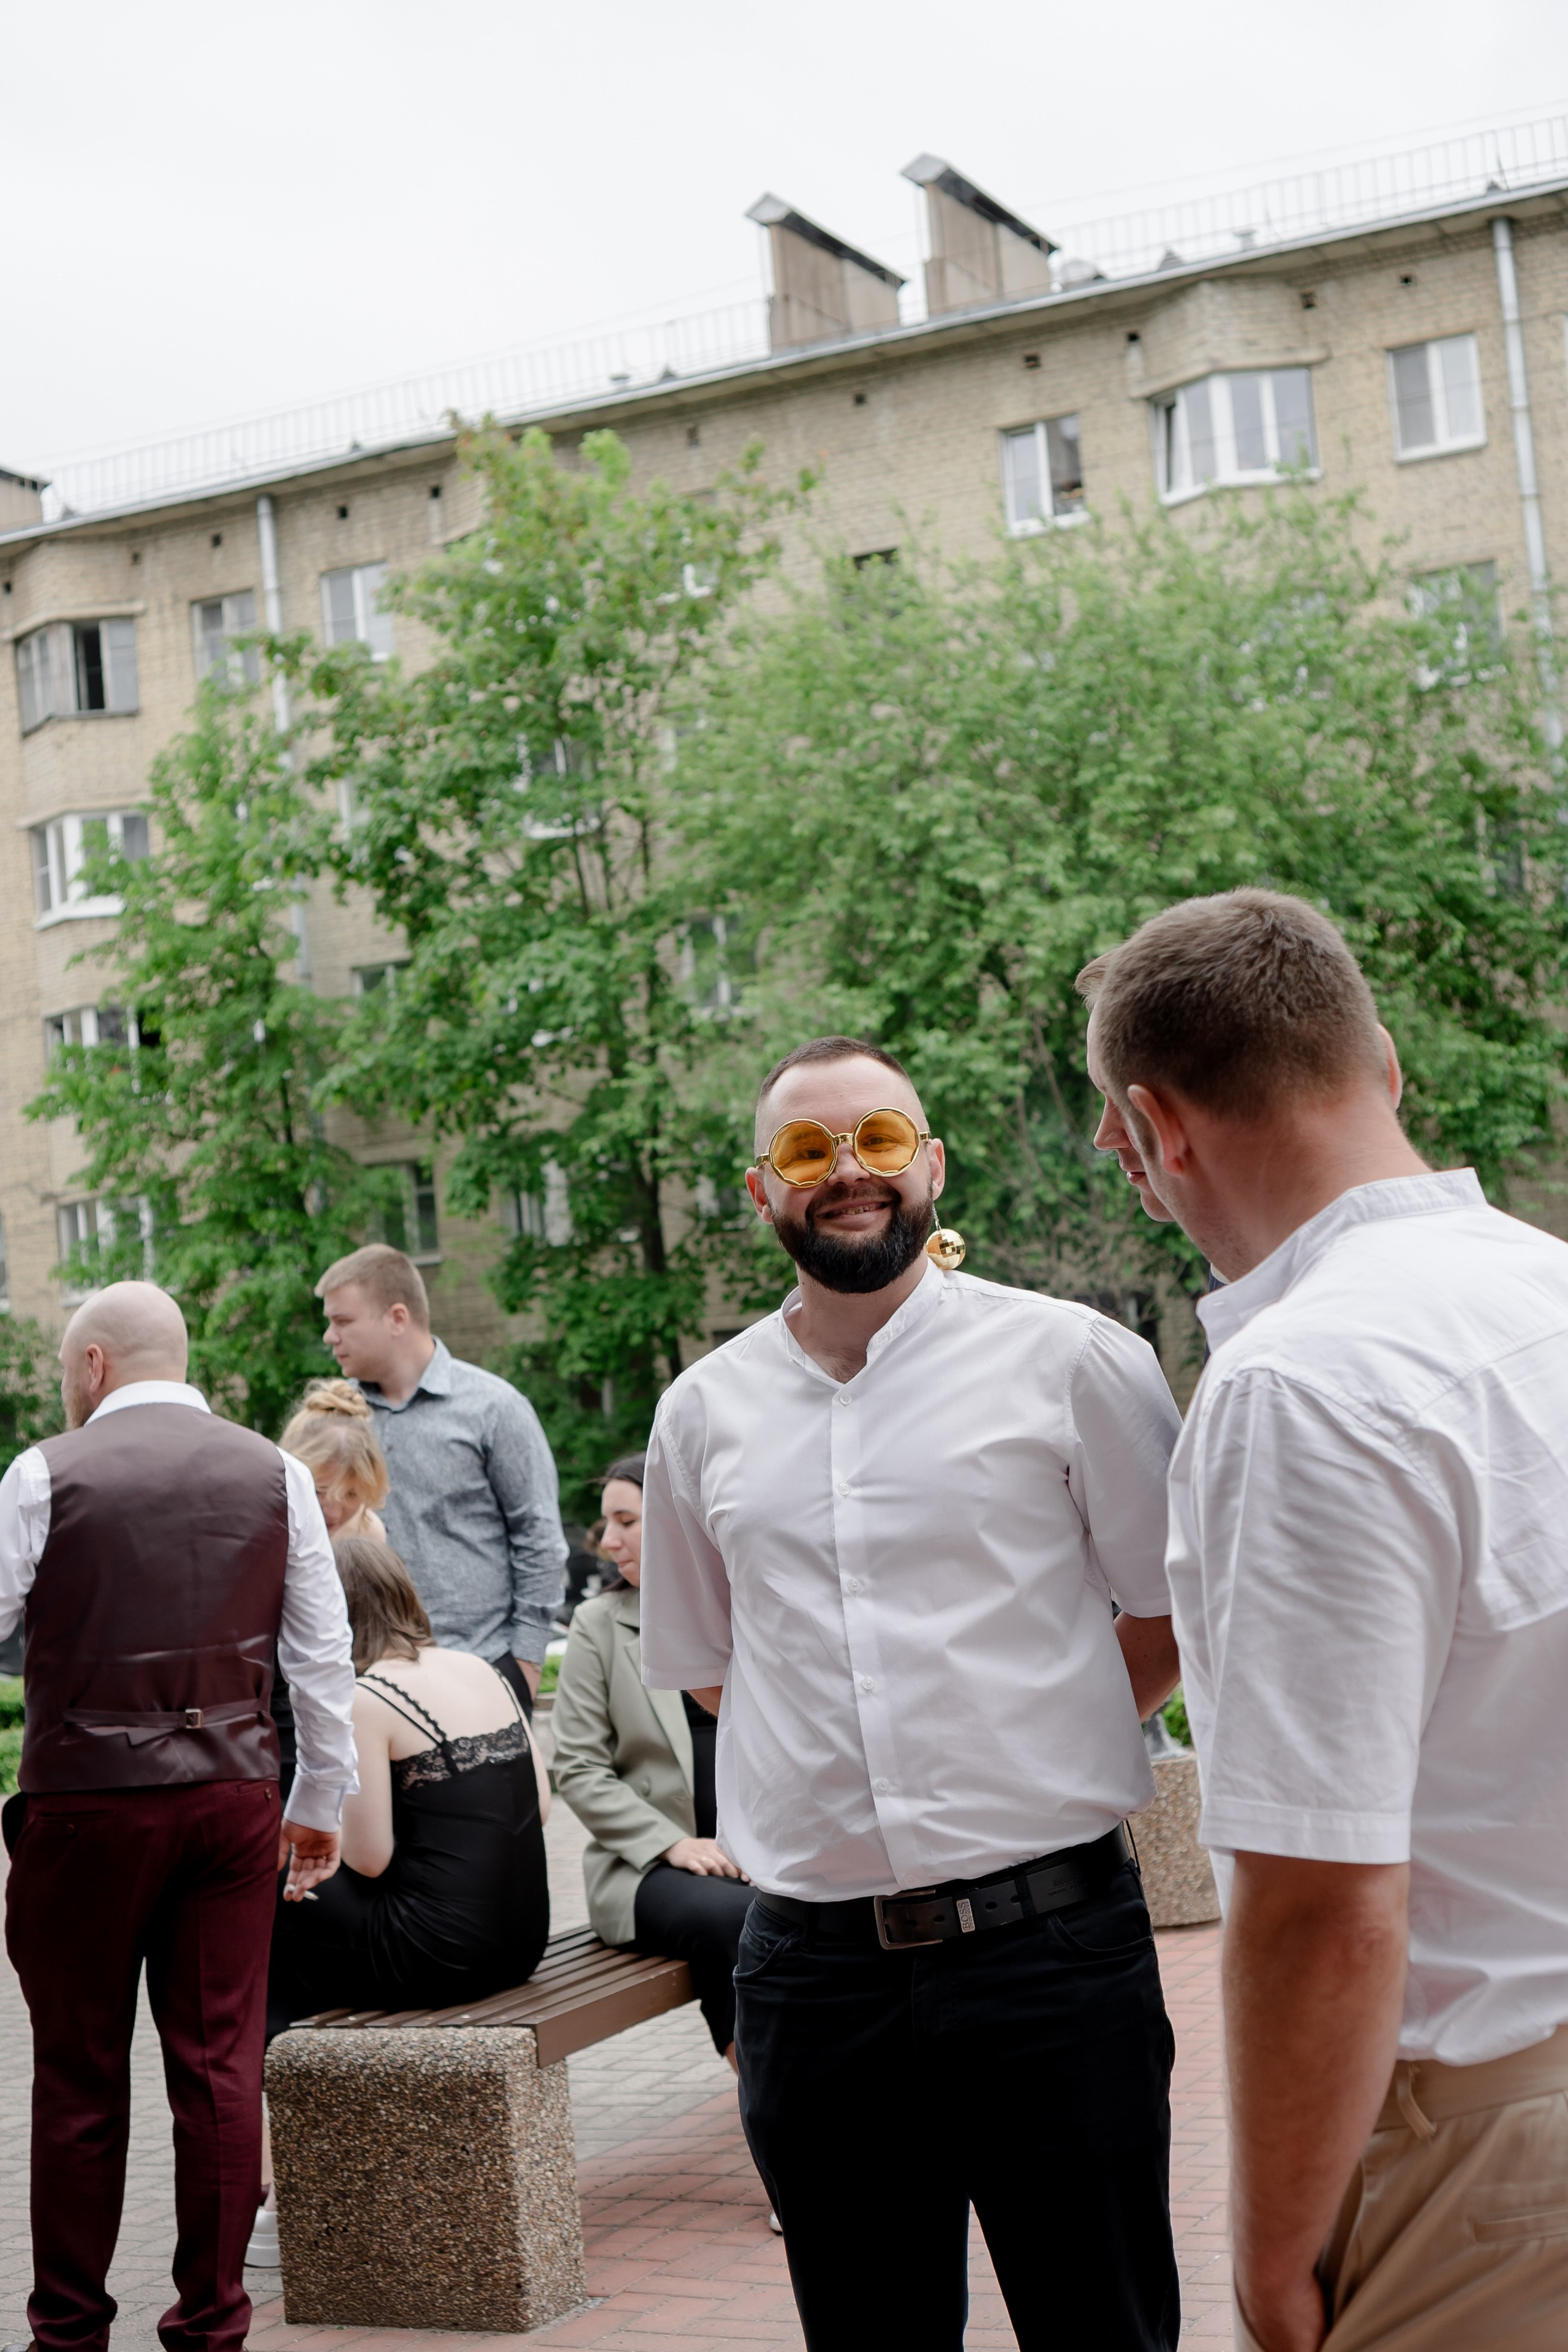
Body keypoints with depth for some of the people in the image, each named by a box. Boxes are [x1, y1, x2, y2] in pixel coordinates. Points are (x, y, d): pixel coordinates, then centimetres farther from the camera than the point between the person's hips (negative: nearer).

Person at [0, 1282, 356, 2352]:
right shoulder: (276, 1473, 5)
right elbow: (324, 1651, 7)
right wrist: (322, 1802, 15)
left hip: (88, 1794, -2)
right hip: (234, 1793, 3)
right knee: (221, 2064, 7)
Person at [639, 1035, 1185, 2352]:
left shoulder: (1069, 1358, -2)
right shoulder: (703, 1412, 8)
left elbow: (1177, 1613, 5)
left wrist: (1021, 1749, 3)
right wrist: (841, 1757, 9)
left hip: (1052, 1943, -3)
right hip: (814, 1968, 3)